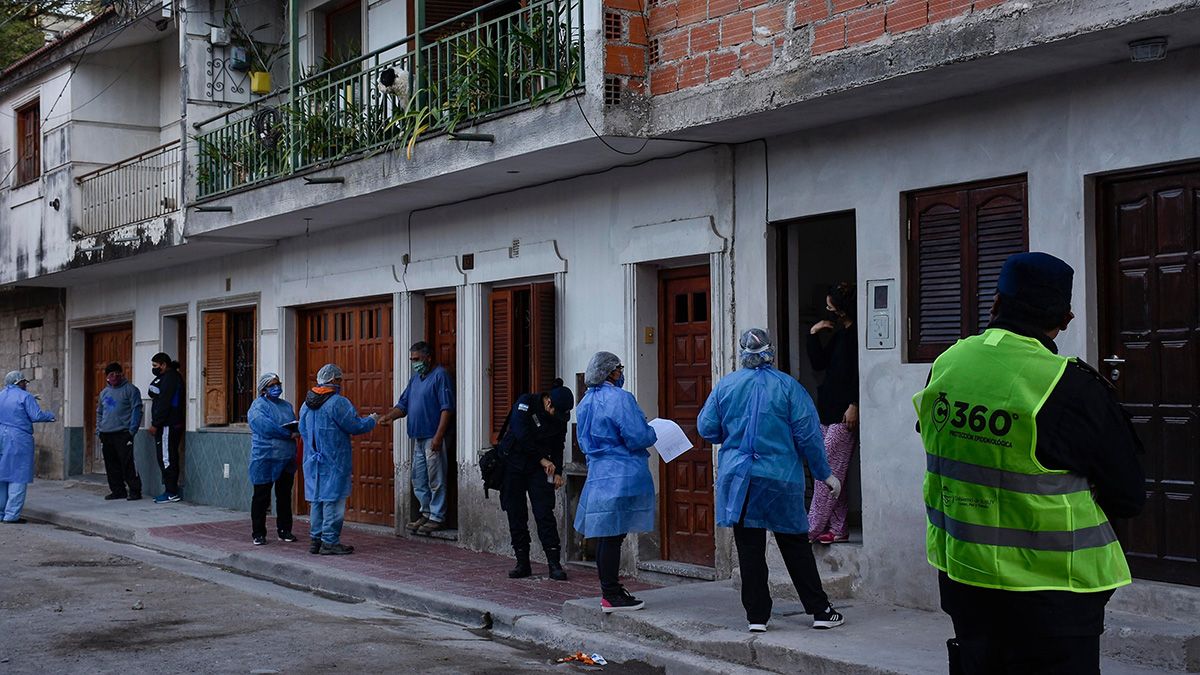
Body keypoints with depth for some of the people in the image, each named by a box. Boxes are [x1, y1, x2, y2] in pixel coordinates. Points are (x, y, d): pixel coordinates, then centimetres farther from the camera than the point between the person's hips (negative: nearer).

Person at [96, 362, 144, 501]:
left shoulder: (130, 389, -2)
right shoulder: (104, 392, 18)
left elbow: (136, 410, -8)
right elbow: (99, 413, 25)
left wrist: (132, 430, -14)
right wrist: (99, 430, 14)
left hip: (123, 434, -7)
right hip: (106, 435, 7)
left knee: (127, 463, -10)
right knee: (111, 465, 8)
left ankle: (134, 490, -6)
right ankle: (118, 490, 16)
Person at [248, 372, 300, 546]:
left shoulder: (286, 406, 17)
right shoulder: (258, 406, -6)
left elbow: (296, 426, 15)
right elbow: (266, 427, -20)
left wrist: (296, 431, -10)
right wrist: (288, 434, -17)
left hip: (287, 460, 6)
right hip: (265, 459, -6)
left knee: (285, 497, 12)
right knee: (261, 498, 0)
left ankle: (284, 530, 22)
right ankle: (258, 534, 8)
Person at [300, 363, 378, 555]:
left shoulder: (306, 405, 9)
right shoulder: (338, 403, -15)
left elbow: (302, 431, 17)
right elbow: (355, 426, -13)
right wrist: (371, 420, 5)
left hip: (313, 461, 7)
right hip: (333, 462, -7)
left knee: (316, 500, 13)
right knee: (333, 500, -2)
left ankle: (315, 539, 18)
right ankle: (330, 541, -1)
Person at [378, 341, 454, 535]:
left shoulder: (440, 375, -9)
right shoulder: (416, 378, 18)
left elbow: (447, 408, -15)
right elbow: (403, 404, 19)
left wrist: (439, 436, -21)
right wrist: (389, 416, -2)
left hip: (433, 438, -9)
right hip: (418, 437, 9)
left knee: (435, 480, -5)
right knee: (419, 480, 13)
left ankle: (437, 517, 0)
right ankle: (426, 513, 23)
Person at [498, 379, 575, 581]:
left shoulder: (561, 418, -1)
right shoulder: (526, 404, -14)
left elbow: (558, 447, 7)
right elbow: (522, 435, -21)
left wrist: (557, 472, -5)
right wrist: (543, 459, -18)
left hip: (539, 469, 2)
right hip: (514, 464, -2)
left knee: (545, 514, -8)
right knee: (516, 515, 0)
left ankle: (554, 563, -8)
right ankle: (522, 563, 8)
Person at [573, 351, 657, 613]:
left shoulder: (586, 402, 13)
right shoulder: (620, 399, -14)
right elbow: (637, 437, -18)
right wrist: (653, 433, 2)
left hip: (598, 474, 9)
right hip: (622, 476, -9)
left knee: (605, 535, 13)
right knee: (613, 535, -5)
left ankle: (610, 590, 22)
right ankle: (611, 595, -1)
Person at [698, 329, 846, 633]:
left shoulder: (725, 385, 1)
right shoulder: (788, 386, -4)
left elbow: (706, 428, 4)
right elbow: (808, 434, -4)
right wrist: (824, 473, 6)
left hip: (738, 480, 1)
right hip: (780, 479, -1)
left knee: (749, 548, 6)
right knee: (795, 545, 9)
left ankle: (757, 616, 8)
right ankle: (820, 611, 13)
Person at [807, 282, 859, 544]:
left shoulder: (856, 335, -10)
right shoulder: (838, 335, 18)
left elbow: (860, 373, -16)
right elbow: (818, 363, 18)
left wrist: (854, 405, -21)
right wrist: (813, 335, 9)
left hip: (844, 414, -10)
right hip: (828, 411, 10)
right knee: (833, 473, 9)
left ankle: (812, 529, -9)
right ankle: (837, 529, 13)